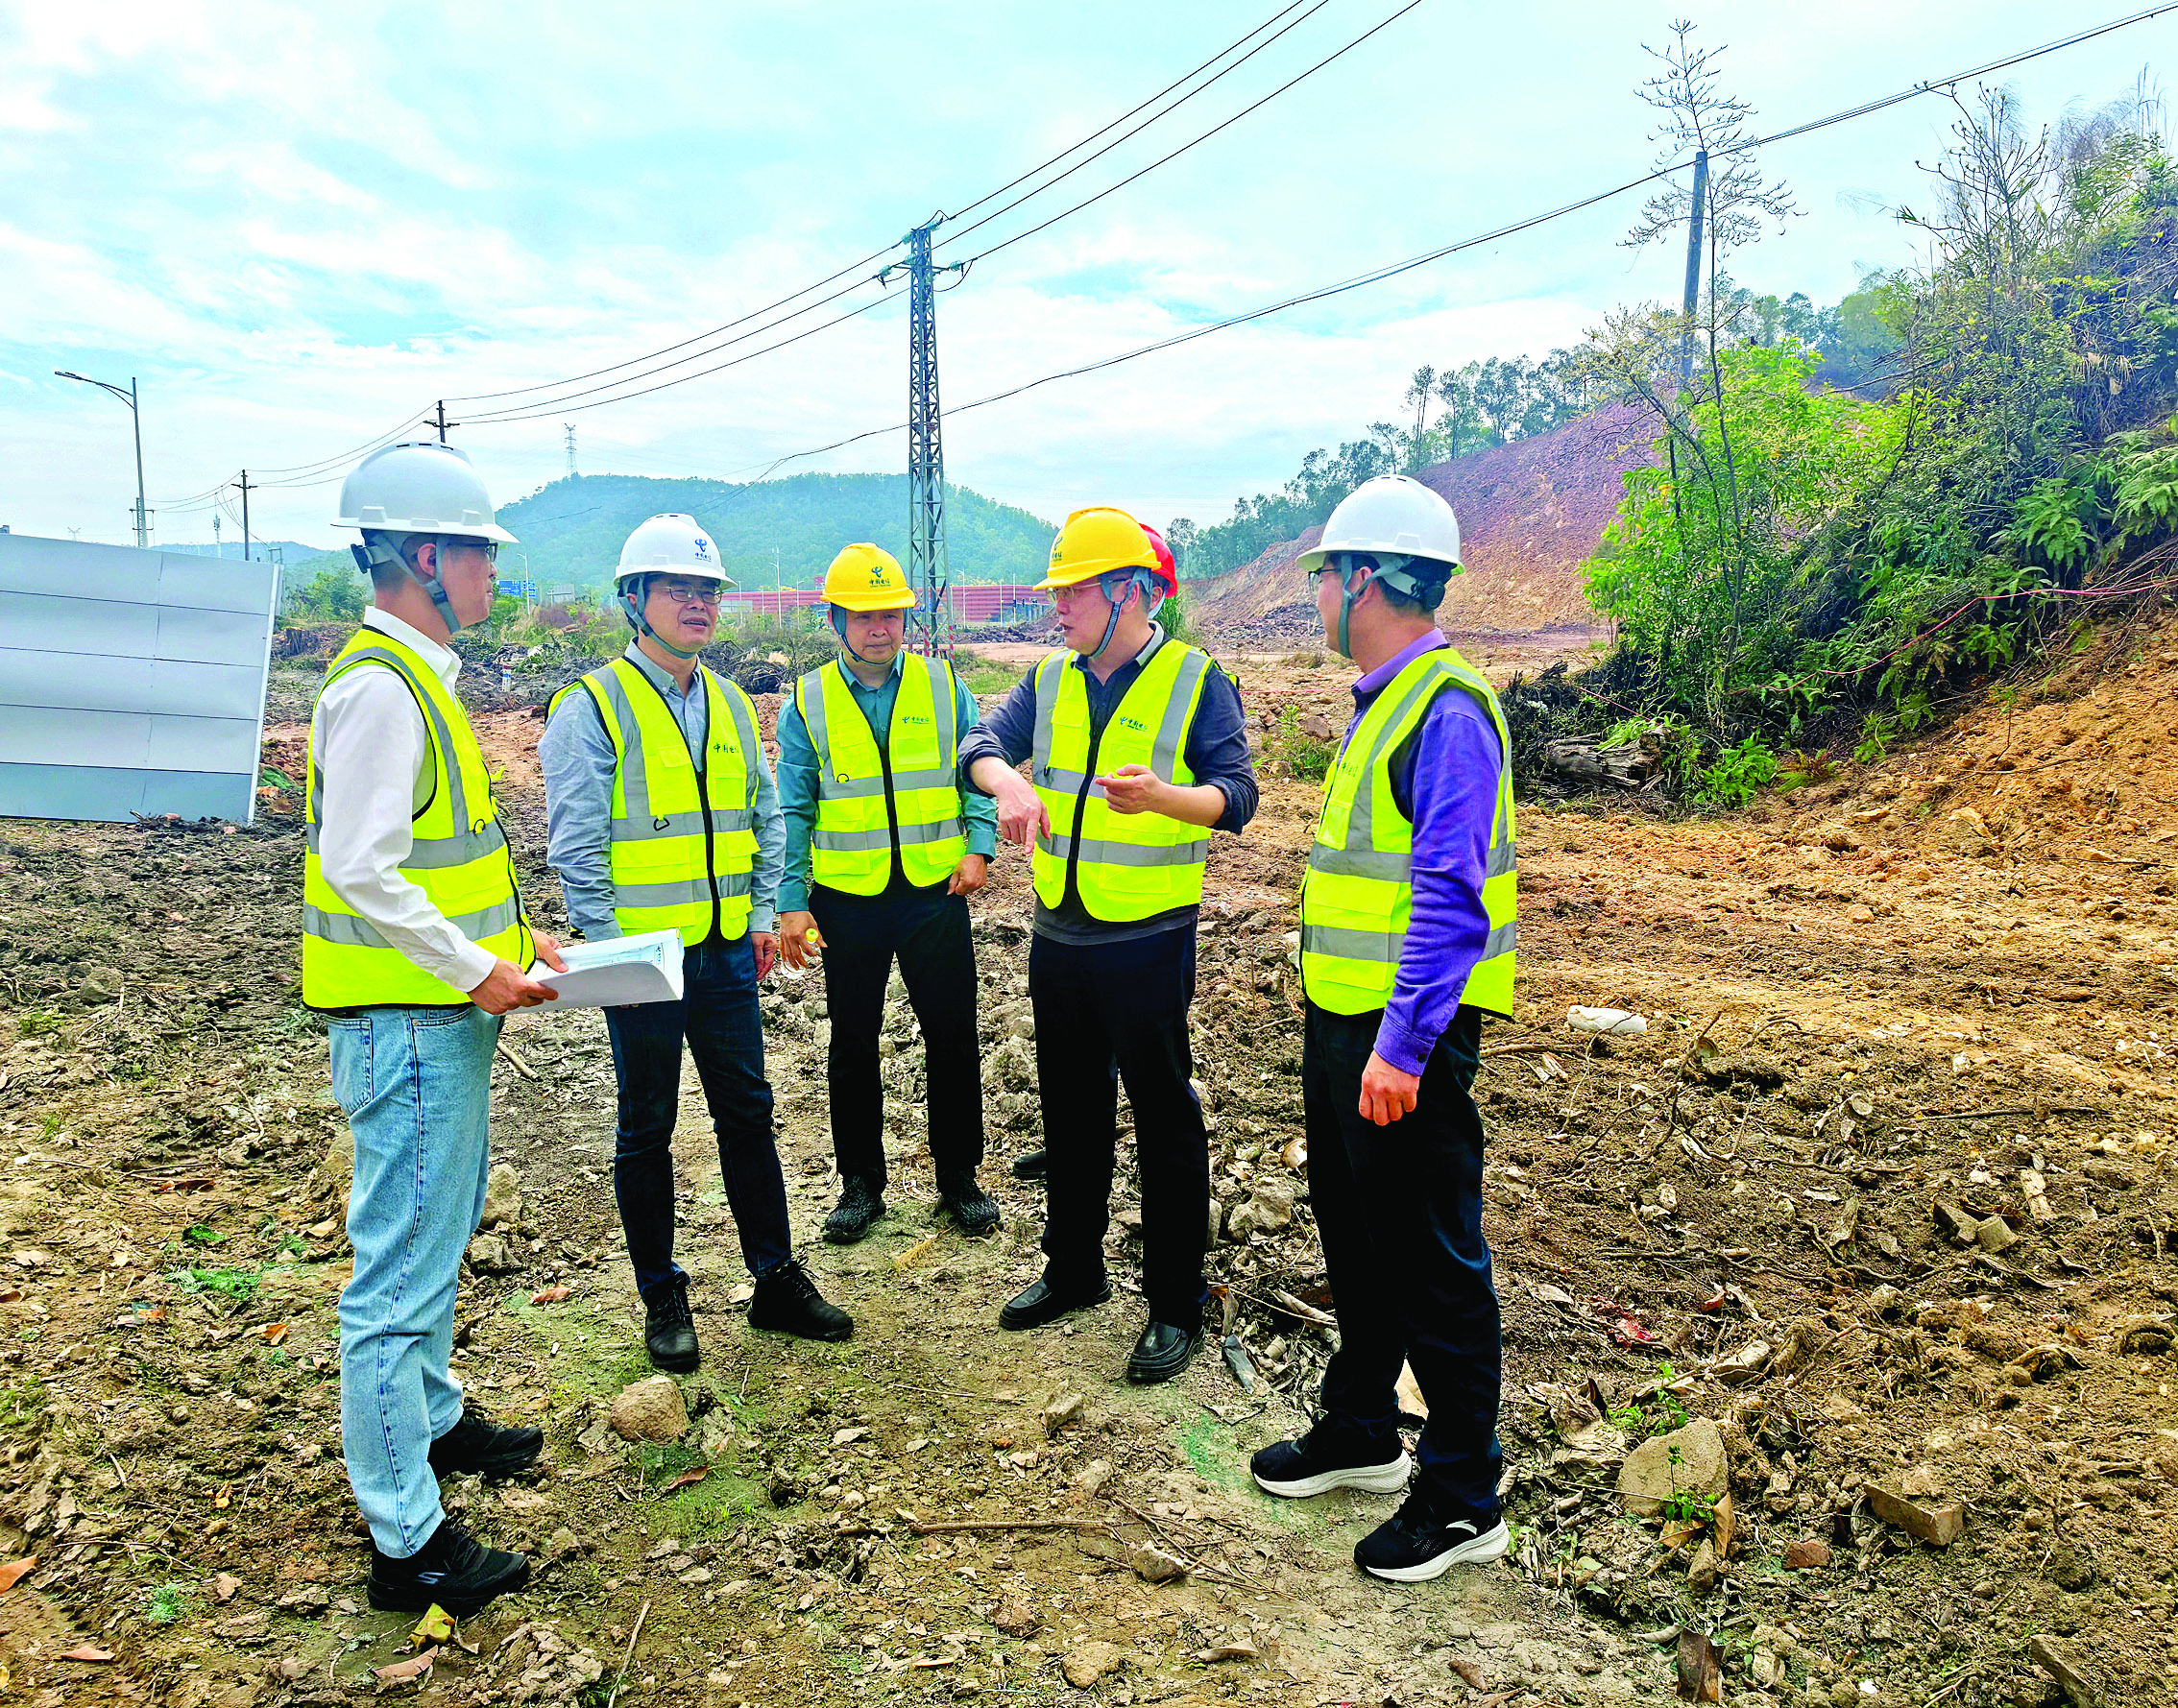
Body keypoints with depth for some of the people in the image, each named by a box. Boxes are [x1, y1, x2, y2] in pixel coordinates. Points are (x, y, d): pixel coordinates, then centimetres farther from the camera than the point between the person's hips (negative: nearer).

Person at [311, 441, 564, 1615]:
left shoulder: (415, 677, 13)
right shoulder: (380, 686, -18)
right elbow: (361, 869, -24)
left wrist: (510, 936, 13)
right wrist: (474, 969, -18)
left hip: (440, 1016, 10)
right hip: (408, 1026, -10)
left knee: (435, 1240, 23)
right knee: (401, 1269, -2)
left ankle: (431, 1421, 41)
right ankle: (405, 1540, 9)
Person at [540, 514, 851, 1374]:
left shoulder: (731, 705, 10)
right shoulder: (591, 706, -9)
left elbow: (765, 813, 16)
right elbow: (575, 843, -11)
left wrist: (763, 913, 8)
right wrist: (609, 945, -14)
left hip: (727, 951, 5)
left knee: (747, 1112, 12)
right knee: (646, 1130, 8)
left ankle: (777, 1280, 25)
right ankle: (662, 1299, 23)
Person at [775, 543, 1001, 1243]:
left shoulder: (943, 686, 2)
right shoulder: (807, 702, 0)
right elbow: (792, 810, 1)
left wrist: (978, 846, -8)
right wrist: (790, 902, -4)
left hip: (935, 894, 0)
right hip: (847, 900, 0)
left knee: (952, 1039, 7)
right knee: (852, 1046, 10)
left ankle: (959, 1178, 23)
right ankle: (860, 1181, 26)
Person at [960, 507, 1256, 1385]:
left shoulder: (1196, 679, -8)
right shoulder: (1049, 681, 8)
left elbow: (1235, 794, -15)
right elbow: (983, 743, -4)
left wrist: (1160, 797, -35)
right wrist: (1008, 782, -27)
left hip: (1149, 941, -5)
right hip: (1059, 935, 6)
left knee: (1164, 1121, 3)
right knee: (1070, 1113, 18)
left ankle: (1175, 1306, 17)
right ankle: (1073, 1269, 36)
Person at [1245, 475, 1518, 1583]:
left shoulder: (1449, 709, -17)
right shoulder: (1378, 701, 13)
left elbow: (1451, 898, -23)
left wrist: (1401, 1045, -25)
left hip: (1405, 1035, -10)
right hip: (1340, 1021, 10)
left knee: (1431, 1261, 2)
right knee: (1355, 1238, 20)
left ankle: (1463, 1499, 18)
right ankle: (1360, 1431, 38)